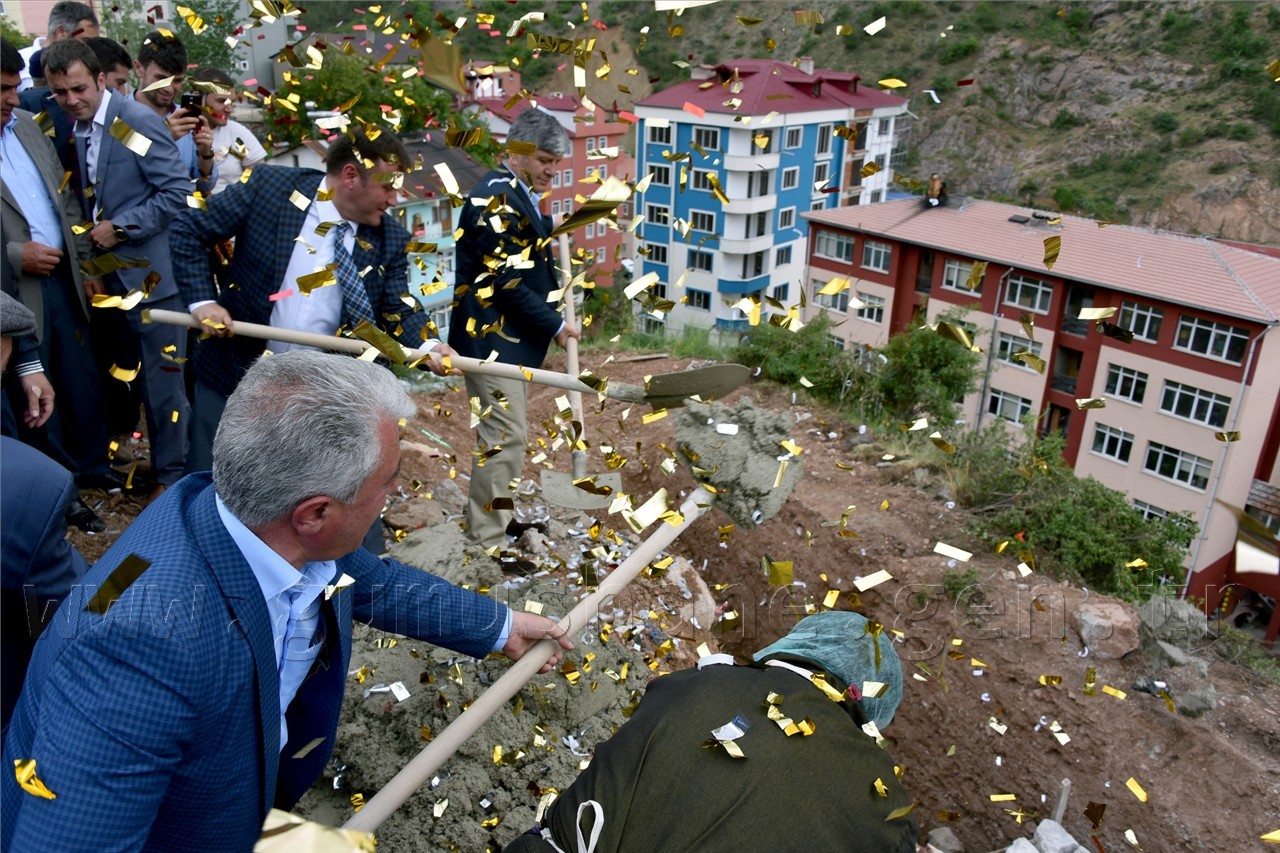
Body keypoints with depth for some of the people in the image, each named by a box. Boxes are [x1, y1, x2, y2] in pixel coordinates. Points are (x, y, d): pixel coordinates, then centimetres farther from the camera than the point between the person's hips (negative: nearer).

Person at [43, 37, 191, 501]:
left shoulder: (140, 122, -11)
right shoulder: (70, 129, 10)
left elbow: (178, 192, -15)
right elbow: (88, 199, 18)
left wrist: (120, 227, -15)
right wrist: (89, 236, 0)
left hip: (150, 274, -7)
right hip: (108, 276, 7)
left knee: (162, 381, 0)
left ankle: (172, 475, 13)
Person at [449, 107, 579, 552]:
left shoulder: (518, 194, 12)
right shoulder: (496, 198, -19)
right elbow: (507, 281, -22)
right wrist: (555, 325, -14)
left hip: (513, 334, 10)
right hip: (491, 335, -10)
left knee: (504, 428, 17)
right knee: (507, 433, -7)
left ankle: (487, 512, 31)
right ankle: (490, 537, 4)